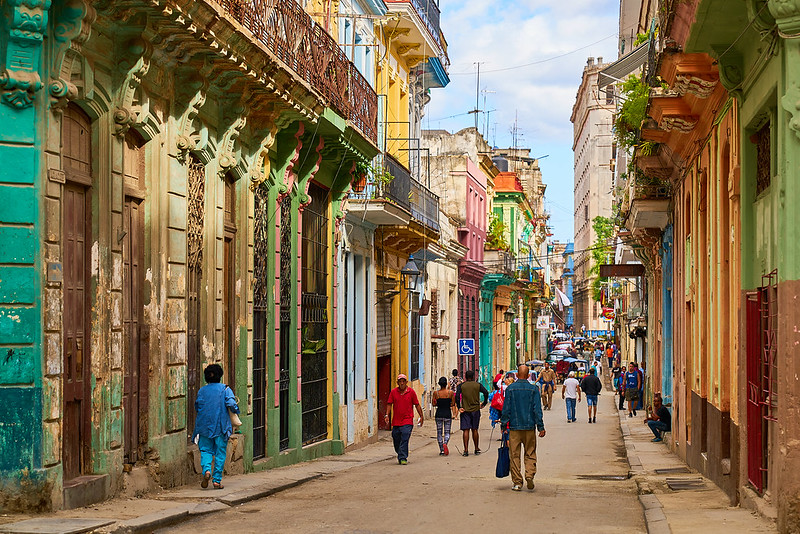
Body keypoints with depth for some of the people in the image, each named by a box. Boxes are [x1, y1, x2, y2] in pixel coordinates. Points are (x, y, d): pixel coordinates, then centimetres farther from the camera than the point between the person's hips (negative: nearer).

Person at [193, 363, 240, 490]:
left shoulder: (201, 391, 5)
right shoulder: (225, 389, -4)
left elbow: (197, 407, 13)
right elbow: (231, 404, -16)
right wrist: (236, 410, 2)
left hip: (204, 426, 2)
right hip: (221, 426, -2)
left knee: (205, 450, 10)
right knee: (220, 453, 6)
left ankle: (206, 470, -18)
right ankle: (217, 480, 4)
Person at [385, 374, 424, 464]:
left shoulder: (411, 392, 2)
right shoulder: (393, 392, 5)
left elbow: (417, 405, 7)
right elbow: (389, 404, 4)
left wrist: (421, 416, 9)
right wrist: (387, 415, -9)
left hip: (407, 421, -3)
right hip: (396, 421, 3)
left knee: (404, 440, -14)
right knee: (396, 441, 8)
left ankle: (403, 458, -14)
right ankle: (400, 456, 28)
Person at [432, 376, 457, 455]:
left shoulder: (436, 393, -5)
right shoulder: (451, 393, -6)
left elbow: (433, 404, 0)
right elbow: (453, 404, -2)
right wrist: (454, 414, 10)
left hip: (439, 413, 0)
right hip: (447, 413, 0)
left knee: (439, 432, 10)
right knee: (447, 432, 8)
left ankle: (441, 450, 8)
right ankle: (445, 443, -22)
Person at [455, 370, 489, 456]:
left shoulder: (461, 386, 1)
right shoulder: (478, 385, 2)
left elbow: (457, 396, -10)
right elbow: (486, 393, -9)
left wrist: (459, 407, -6)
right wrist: (484, 404, 0)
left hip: (465, 410, -1)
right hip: (475, 410, 1)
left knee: (466, 430, -2)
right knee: (474, 430, 12)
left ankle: (466, 450, -11)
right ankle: (476, 449, 20)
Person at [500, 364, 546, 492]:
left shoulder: (510, 389, -2)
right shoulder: (533, 389, -1)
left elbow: (506, 409, -2)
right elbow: (537, 409, -3)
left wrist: (504, 424, 6)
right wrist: (541, 427, 1)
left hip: (514, 426, 0)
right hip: (529, 426, 0)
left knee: (514, 455, 5)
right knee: (530, 453, 11)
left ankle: (517, 482, 4)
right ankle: (530, 474, -10)